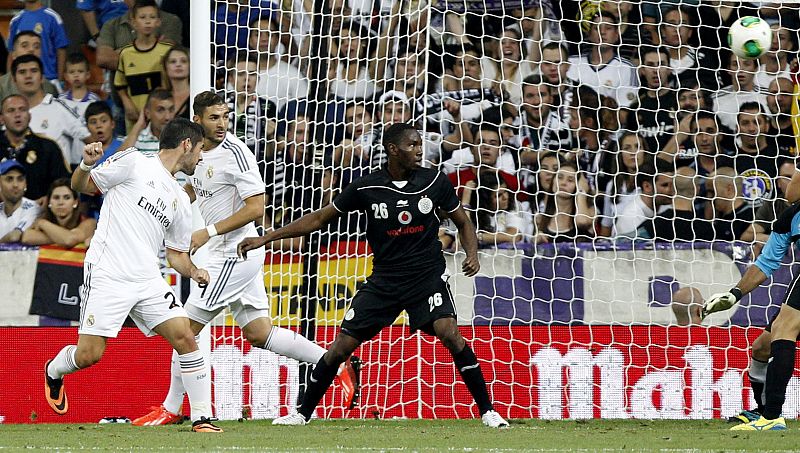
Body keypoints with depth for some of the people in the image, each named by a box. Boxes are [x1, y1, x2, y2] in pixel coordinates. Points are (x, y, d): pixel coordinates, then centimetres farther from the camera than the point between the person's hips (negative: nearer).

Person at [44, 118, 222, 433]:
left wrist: (193, 272, 2)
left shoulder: (180, 201, 18)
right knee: (89, 355, -7)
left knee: (185, 337, -11)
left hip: (148, 282, 6)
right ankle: (54, 371, 27)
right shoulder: (133, 163, 0)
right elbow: (81, 186, 4)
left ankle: (202, 418, -5)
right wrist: (87, 165, -18)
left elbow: (176, 253, 24)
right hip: (107, 276, -6)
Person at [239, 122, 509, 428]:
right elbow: (319, 219, 3)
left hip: (428, 276, -1)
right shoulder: (367, 188, -6)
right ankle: (303, 413, 14)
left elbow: (463, 222, 11)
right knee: (342, 345, -3)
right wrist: (265, 239, 0)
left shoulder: (434, 182, -4)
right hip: (384, 279, 1)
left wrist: (472, 253, -10)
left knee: (449, 333, -24)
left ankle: (487, 411, -14)